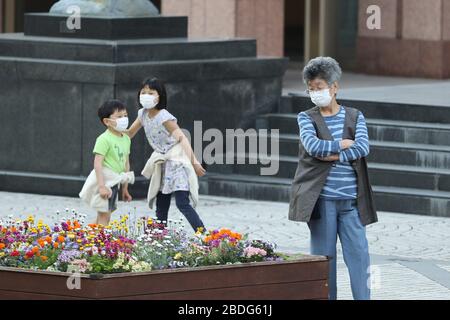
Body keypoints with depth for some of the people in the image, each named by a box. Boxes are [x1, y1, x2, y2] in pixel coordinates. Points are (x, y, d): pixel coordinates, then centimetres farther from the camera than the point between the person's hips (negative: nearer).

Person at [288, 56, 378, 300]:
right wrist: (344, 144, -8)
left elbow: (363, 148, -8)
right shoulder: (307, 118, 5)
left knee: (359, 255, -2)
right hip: (322, 200, -1)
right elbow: (312, 145, -14)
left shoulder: (355, 117, 8)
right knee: (323, 257, 3)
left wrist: (333, 155, -14)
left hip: (351, 200, 1)